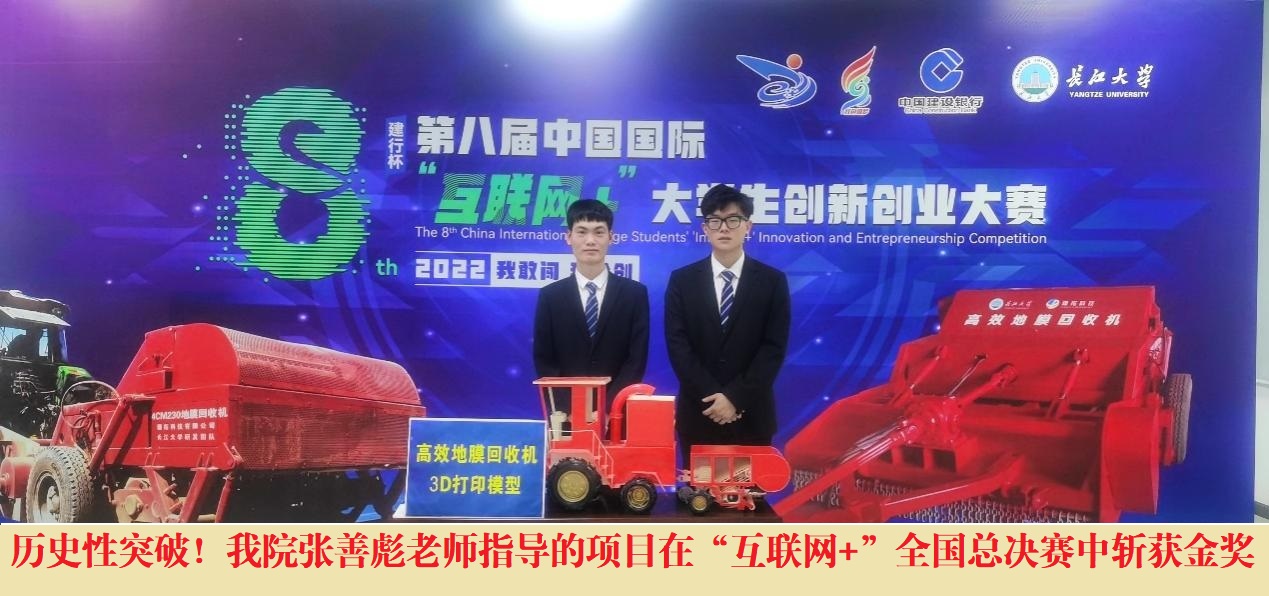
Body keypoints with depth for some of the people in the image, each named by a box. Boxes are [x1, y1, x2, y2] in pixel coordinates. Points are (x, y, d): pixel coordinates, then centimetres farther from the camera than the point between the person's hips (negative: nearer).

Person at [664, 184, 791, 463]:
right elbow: (677, 345, -3)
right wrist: (711, 397, -13)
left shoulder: (773, 281, 2)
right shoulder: (682, 280, 4)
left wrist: (736, 398, -14)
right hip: (697, 413, 1)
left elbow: (774, 347, -5)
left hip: (752, 415, 0)